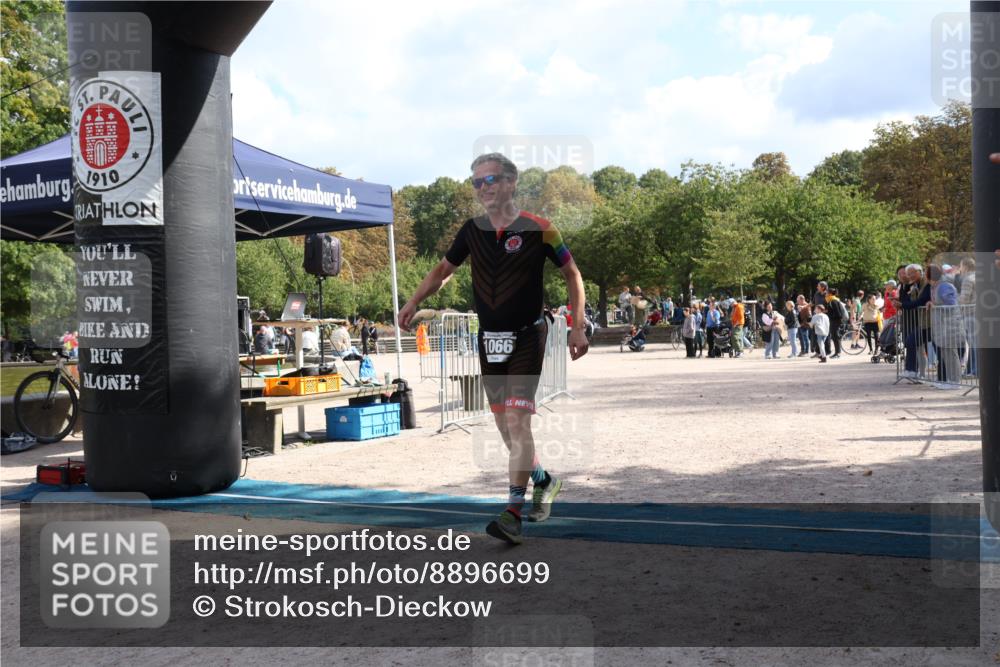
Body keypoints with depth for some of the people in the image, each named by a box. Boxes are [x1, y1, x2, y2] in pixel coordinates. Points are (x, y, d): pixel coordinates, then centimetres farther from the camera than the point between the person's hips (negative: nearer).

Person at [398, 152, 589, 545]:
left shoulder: (537, 230, -9)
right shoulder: (472, 230, 4)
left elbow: (572, 274, 0)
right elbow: (444, 268, 19)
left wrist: (577, 327, -6)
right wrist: (414, 301, 9)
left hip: (526, 337, -5)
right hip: (490, 339, 5)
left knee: (516, 419, -15)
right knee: (504, 423, 11)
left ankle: (513, 513, -12)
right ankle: (543, 480, 34)